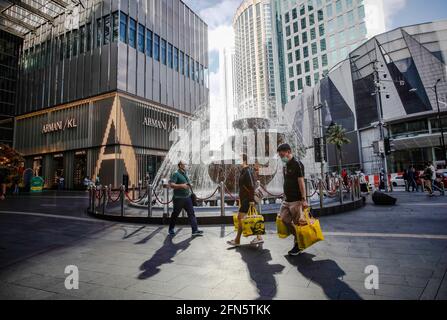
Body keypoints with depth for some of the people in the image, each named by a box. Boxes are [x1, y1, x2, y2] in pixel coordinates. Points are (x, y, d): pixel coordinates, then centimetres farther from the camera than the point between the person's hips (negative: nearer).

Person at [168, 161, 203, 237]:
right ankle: (171, 230, 28)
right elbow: (171, 185, -24)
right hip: (179, 198, -7)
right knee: (175, 214, 9)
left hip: (187, 197, 7)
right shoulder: (176, 174, -14)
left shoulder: (185, 173, 12)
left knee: (191, 213, 2)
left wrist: (189, 185, 12)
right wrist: (181, 186, -29)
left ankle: (195, 230, 5)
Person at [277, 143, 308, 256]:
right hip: (287, 200, 9)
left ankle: (298, 245, 15)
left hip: (296, 200, -9)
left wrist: (304, 199, -23)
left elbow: (301, 182, -18)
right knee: (283, 218, 10)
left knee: (298, 222, 0)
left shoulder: (297, 164, -11)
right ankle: (297, 237, 27)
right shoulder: (286, 166, 14)